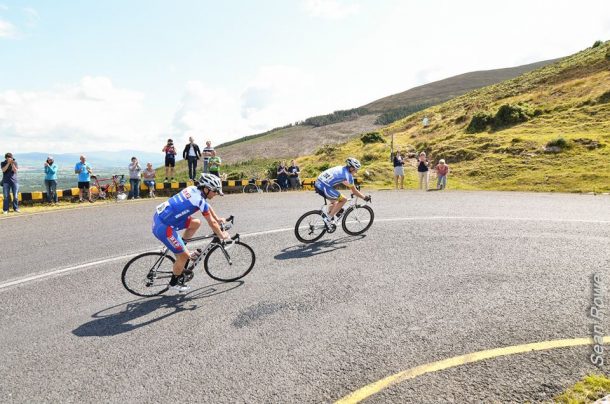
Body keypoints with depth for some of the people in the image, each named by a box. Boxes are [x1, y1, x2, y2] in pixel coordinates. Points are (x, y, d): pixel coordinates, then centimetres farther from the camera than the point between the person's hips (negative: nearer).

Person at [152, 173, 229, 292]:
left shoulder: (194, 189, 5)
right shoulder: (199, 199, -19)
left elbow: (207, 206, 24)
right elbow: (212, 223, -9)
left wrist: (218, 219, 34)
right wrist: (222, 236, 6)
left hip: (160, 216, 9)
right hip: (163, 227, -9)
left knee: (196, 223, 15)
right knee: (183, 256, 2)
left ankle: (181, 249, 24)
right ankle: (174, 283, 22)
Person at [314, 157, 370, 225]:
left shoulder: (341, 168, 20)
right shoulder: (348, 175, -4)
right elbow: (354, 191, 4)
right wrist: (365, 197, 16)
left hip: (317, 184, 9)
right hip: (324, 188, -9)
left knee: (334, 200, 28)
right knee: (343, 200, 3)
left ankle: (328, 217, 29)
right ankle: (329, 217, 5)